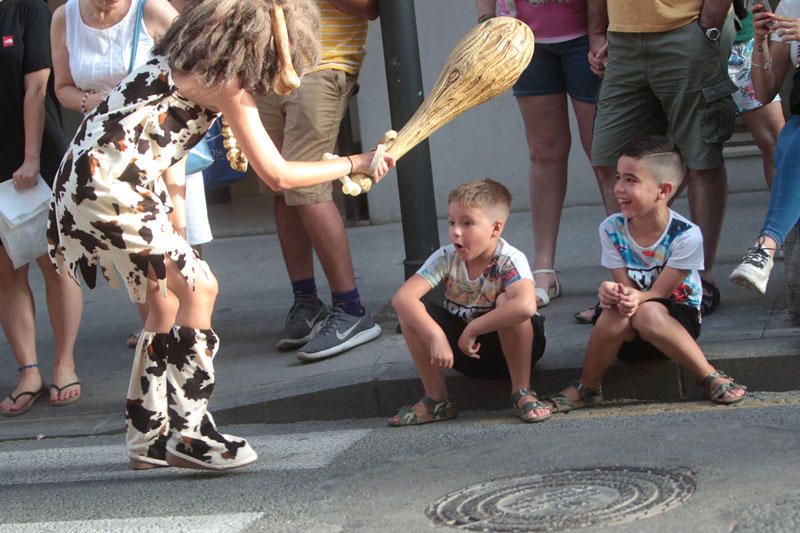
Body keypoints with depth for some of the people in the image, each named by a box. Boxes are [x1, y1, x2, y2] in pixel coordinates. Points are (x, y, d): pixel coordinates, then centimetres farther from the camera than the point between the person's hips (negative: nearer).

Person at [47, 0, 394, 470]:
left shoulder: (192, 58, 15)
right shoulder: (226, 82, -11)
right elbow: (277, 175, -10)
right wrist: (355, 164, -1)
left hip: (90, 180, 9)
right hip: (109, 188, -9)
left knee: (165, 301, 13)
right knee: (196, 287, -6)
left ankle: (148, 436, 19)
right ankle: (187, 432, -6)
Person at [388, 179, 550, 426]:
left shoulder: (510, 261, -25)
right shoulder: (446, 258, -14)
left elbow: (526, 306, -47)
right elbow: (402, 297, -26)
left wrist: (472, 329, -38)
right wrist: (435, 335, -40)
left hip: (513, 347, -4)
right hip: (465, 350, 4)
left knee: (507, 301, -35)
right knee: (410, 310, -18)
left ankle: (522, 392, -21)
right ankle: (436, 399, -8)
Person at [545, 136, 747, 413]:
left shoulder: (686, 235, -19)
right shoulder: (612, 229, -8)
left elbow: (659, 292, -17)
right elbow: (626, 286, -8)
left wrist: (636, 298, -40)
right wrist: (612, 293, -32)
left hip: (677, 319, -3)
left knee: (647, 313, -36)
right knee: (614, 313, -31)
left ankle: (710, 377, -27)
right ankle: (586, 389, -12)